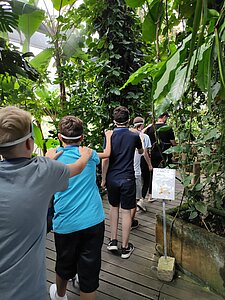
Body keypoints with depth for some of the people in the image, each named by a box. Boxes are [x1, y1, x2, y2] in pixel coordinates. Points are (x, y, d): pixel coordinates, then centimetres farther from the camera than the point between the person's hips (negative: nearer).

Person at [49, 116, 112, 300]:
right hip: (93, 221, 0)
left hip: (65, 224, 1)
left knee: (64, 265, 25)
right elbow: (107, 153, 22)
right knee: (89, 271, 11)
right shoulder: (88, 155, 0)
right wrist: (108, 136, 40)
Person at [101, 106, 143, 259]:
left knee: (114, 207, 21)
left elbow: (105, 159, -8)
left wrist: (103, 179, 3)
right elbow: (141, 152, 16)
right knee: (126, 211, 7)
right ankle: (125, 247, 18)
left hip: (112, 178, 2)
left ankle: (113, 241, 28)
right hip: (127, 179, -1)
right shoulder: (134, 136, -4)